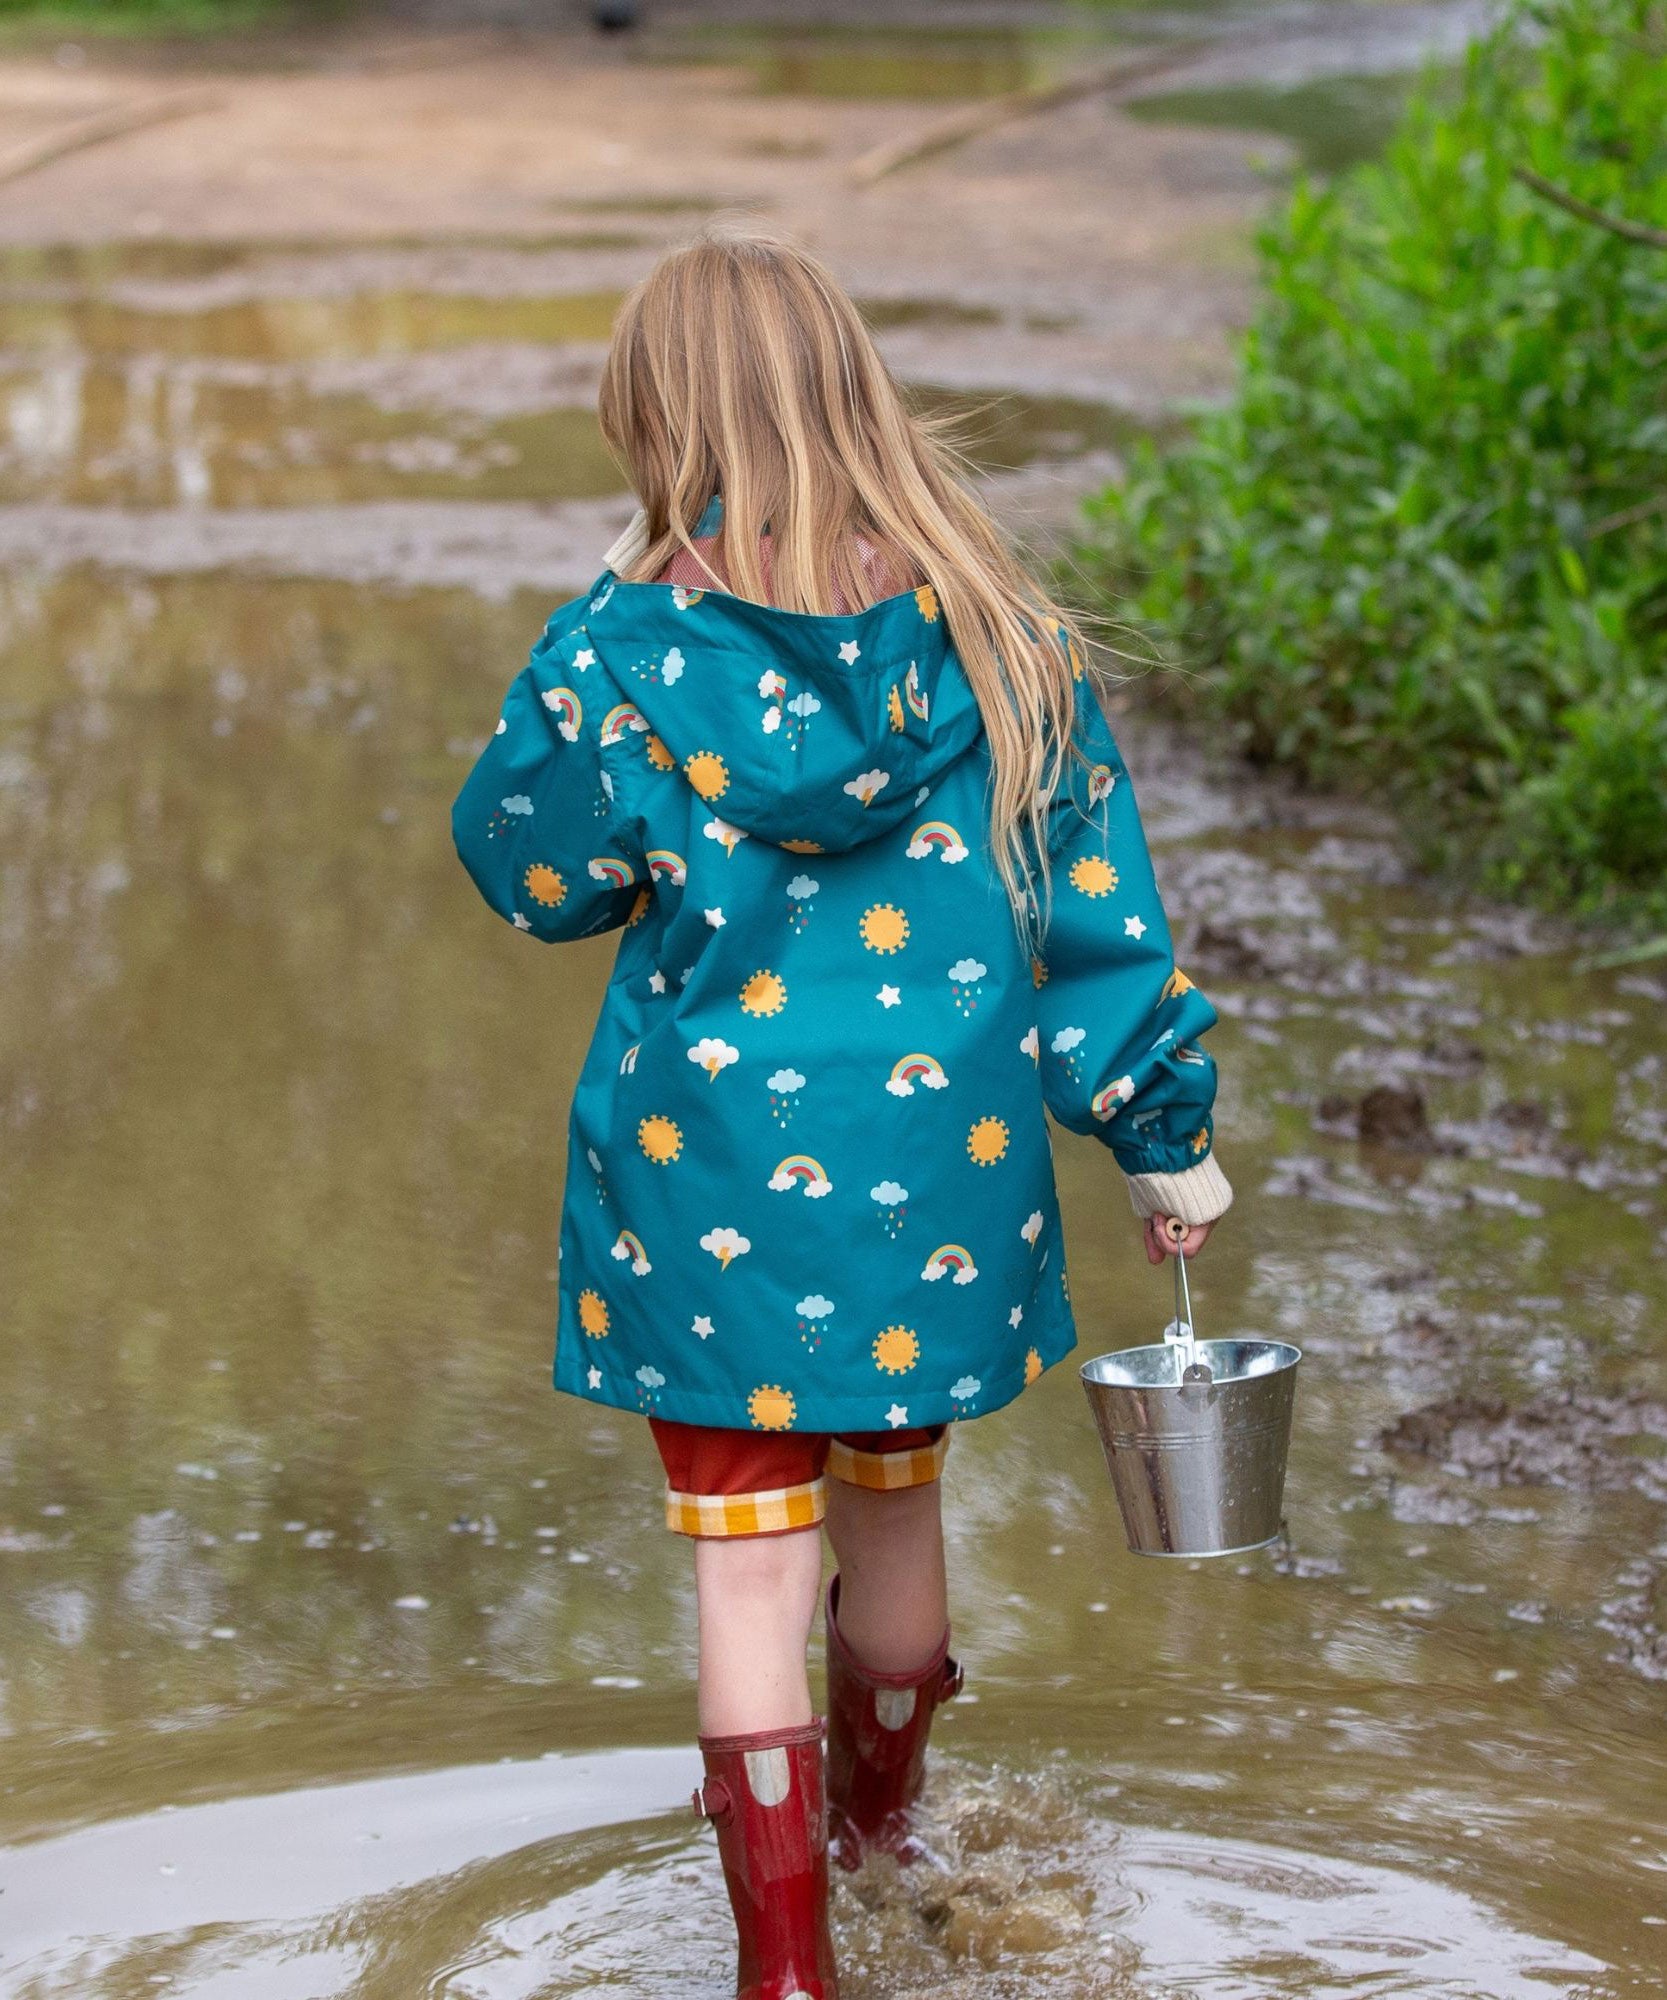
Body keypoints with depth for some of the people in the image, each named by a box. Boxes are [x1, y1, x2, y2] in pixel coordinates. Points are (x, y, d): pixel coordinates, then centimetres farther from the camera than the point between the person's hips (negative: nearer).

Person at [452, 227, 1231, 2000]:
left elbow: (526, 866, 1)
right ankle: (874, 1817, 47)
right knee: (892, 1510, 24)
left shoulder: (638, 646, -14)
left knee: (750, 1574, 5)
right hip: (942, 1164, 3)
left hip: (711, 1179, -3)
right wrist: (1166, 1137, 9)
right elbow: (1095, 902, -1)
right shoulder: (989, 629, -7)